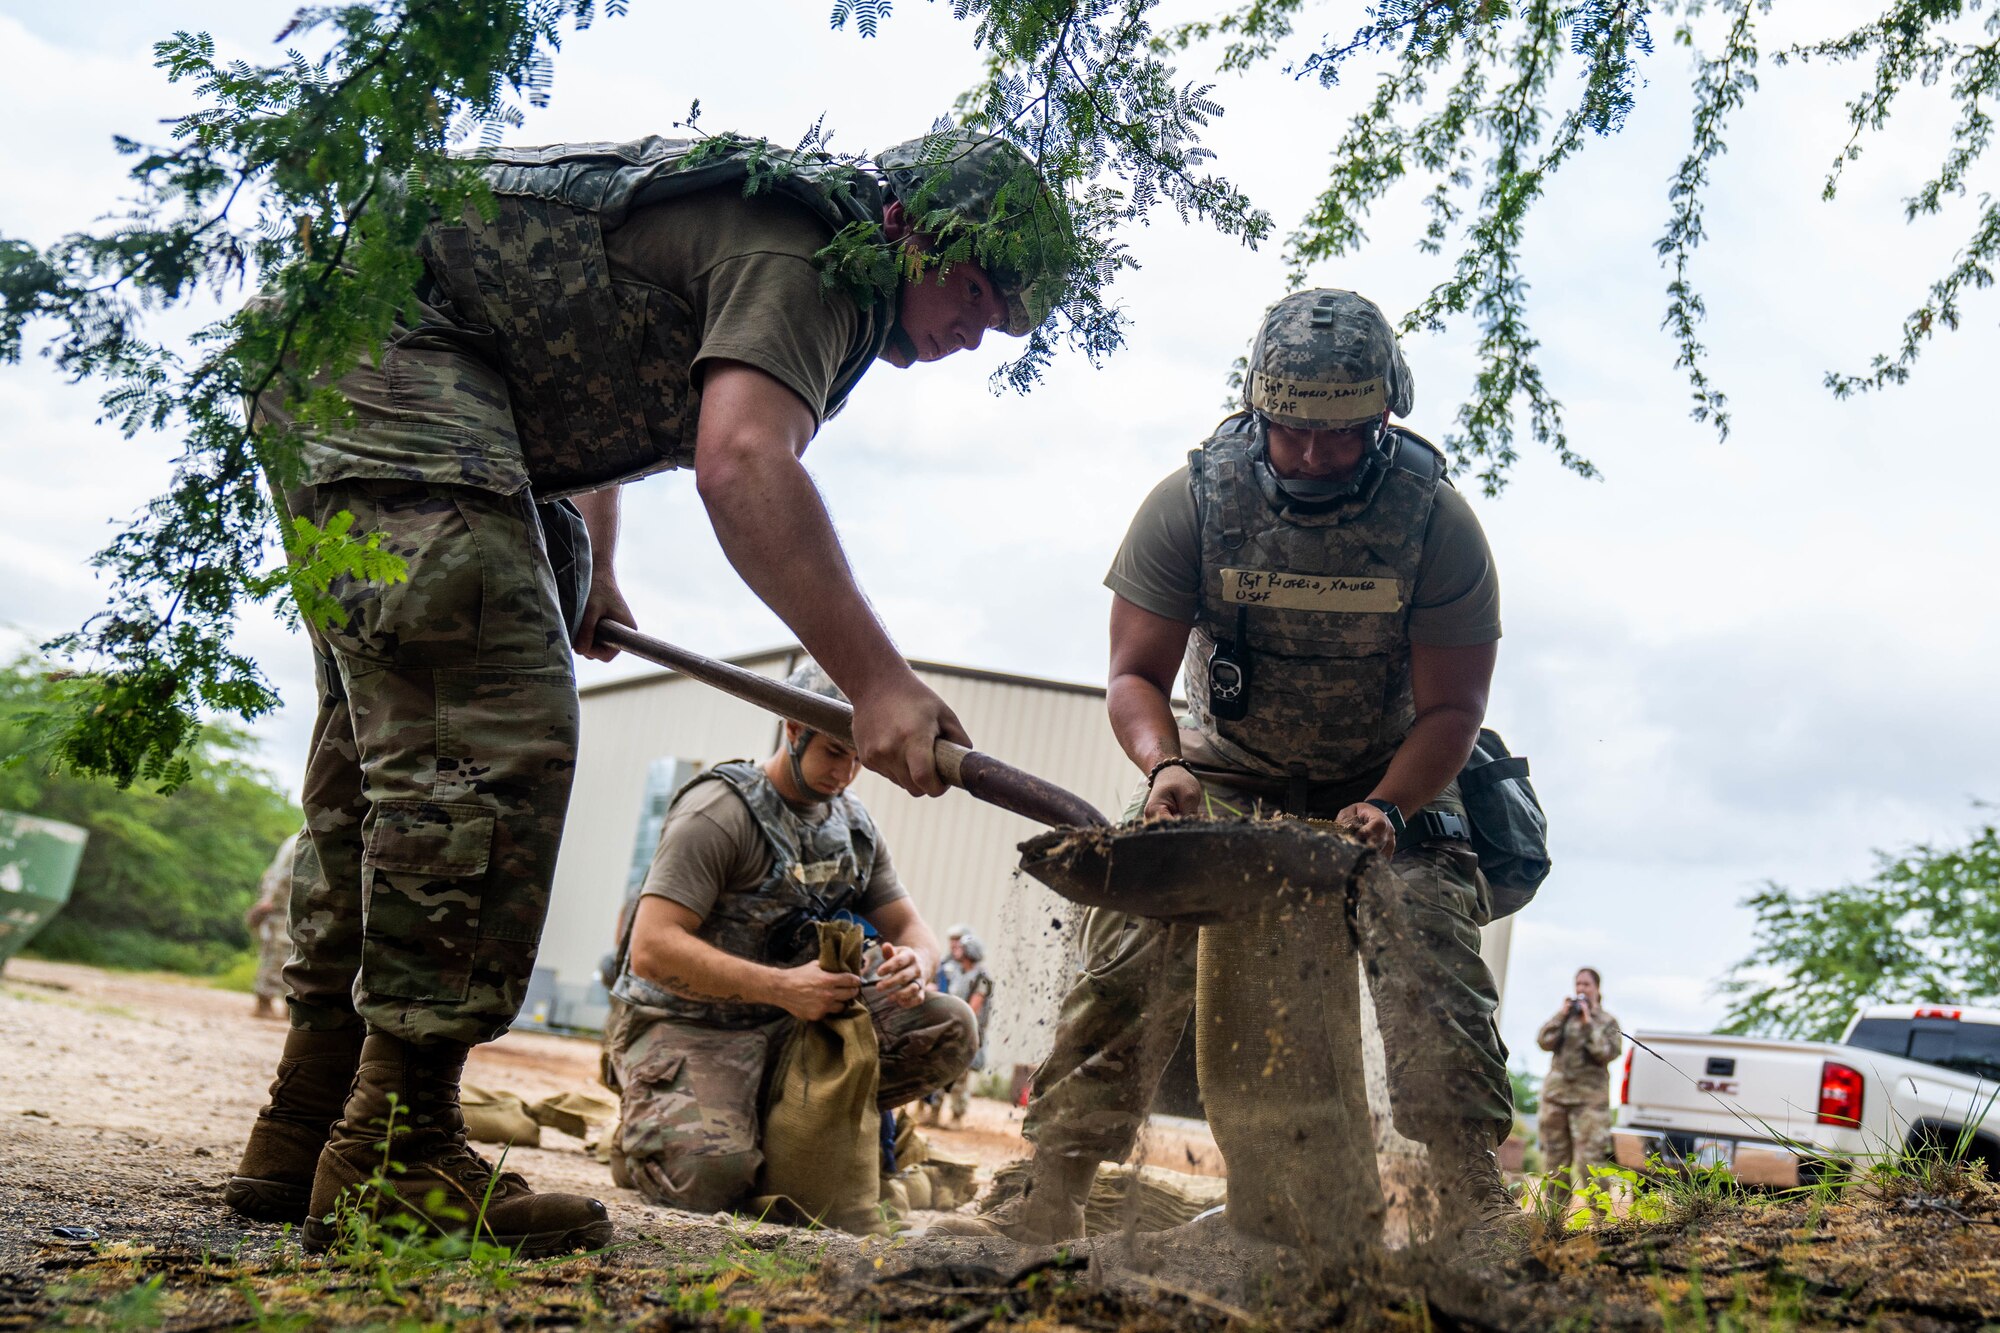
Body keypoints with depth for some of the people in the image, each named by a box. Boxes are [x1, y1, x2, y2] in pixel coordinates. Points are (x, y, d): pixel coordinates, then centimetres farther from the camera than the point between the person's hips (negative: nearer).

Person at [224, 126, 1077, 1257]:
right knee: (493, 731, -18)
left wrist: (590, 568, 31)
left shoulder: (761, 222, 19)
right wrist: (876, 680, -35)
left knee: (392, 736, 9)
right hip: (382, 329, -11)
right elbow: (742, 460, -31)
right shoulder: (802, 253, -14)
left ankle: (308, 1139, 15)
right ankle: (397, 1156, -16)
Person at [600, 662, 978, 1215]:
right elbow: (652, 949, -23)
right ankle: (647, 1134, 6)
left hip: (790, 1024, 6)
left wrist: (914, 965, -17)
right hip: (686, 1027, -6)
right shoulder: (718, 812, -14)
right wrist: (781, 987, -32)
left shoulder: (854, 826, 10)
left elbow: (912, 929, 10)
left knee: (951, 1029, -11)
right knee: (711, 1178, -31)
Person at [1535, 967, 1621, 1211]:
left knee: (1590, 1158, -14)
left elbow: (1609, 1052, -8)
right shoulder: (1564, 1015, 15)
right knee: (1555, 1155, 6)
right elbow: (1544, 1042, 2)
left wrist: (1588, 1024, -11)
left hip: (1590, 1097, -4)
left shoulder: (1607, 1021, 6)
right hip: (1555, 1092, 4)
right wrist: (1562, 1015, -5)